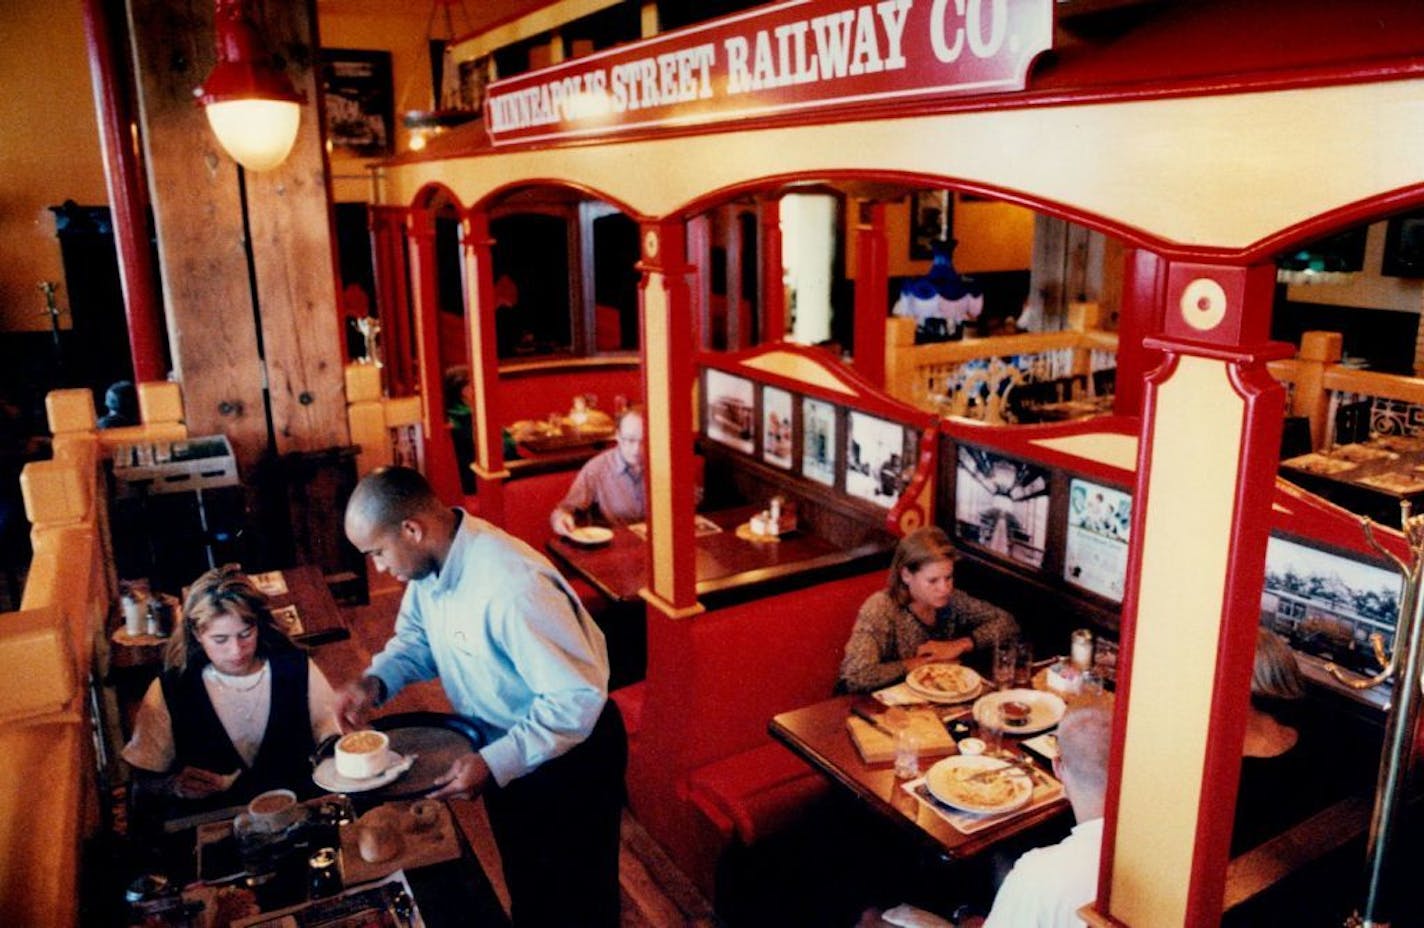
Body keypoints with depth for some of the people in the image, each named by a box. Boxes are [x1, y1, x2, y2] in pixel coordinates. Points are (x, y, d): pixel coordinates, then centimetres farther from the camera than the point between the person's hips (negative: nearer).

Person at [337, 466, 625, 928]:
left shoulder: (510, 586, -37)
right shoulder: (431, 560, -10)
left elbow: (578, 696, -33)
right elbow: (417, 638, 8)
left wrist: (495, 763, -32)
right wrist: (376, 681, -11)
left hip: (569, 756, -7)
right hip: (502, 751, 7)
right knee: (525, 887, 28)